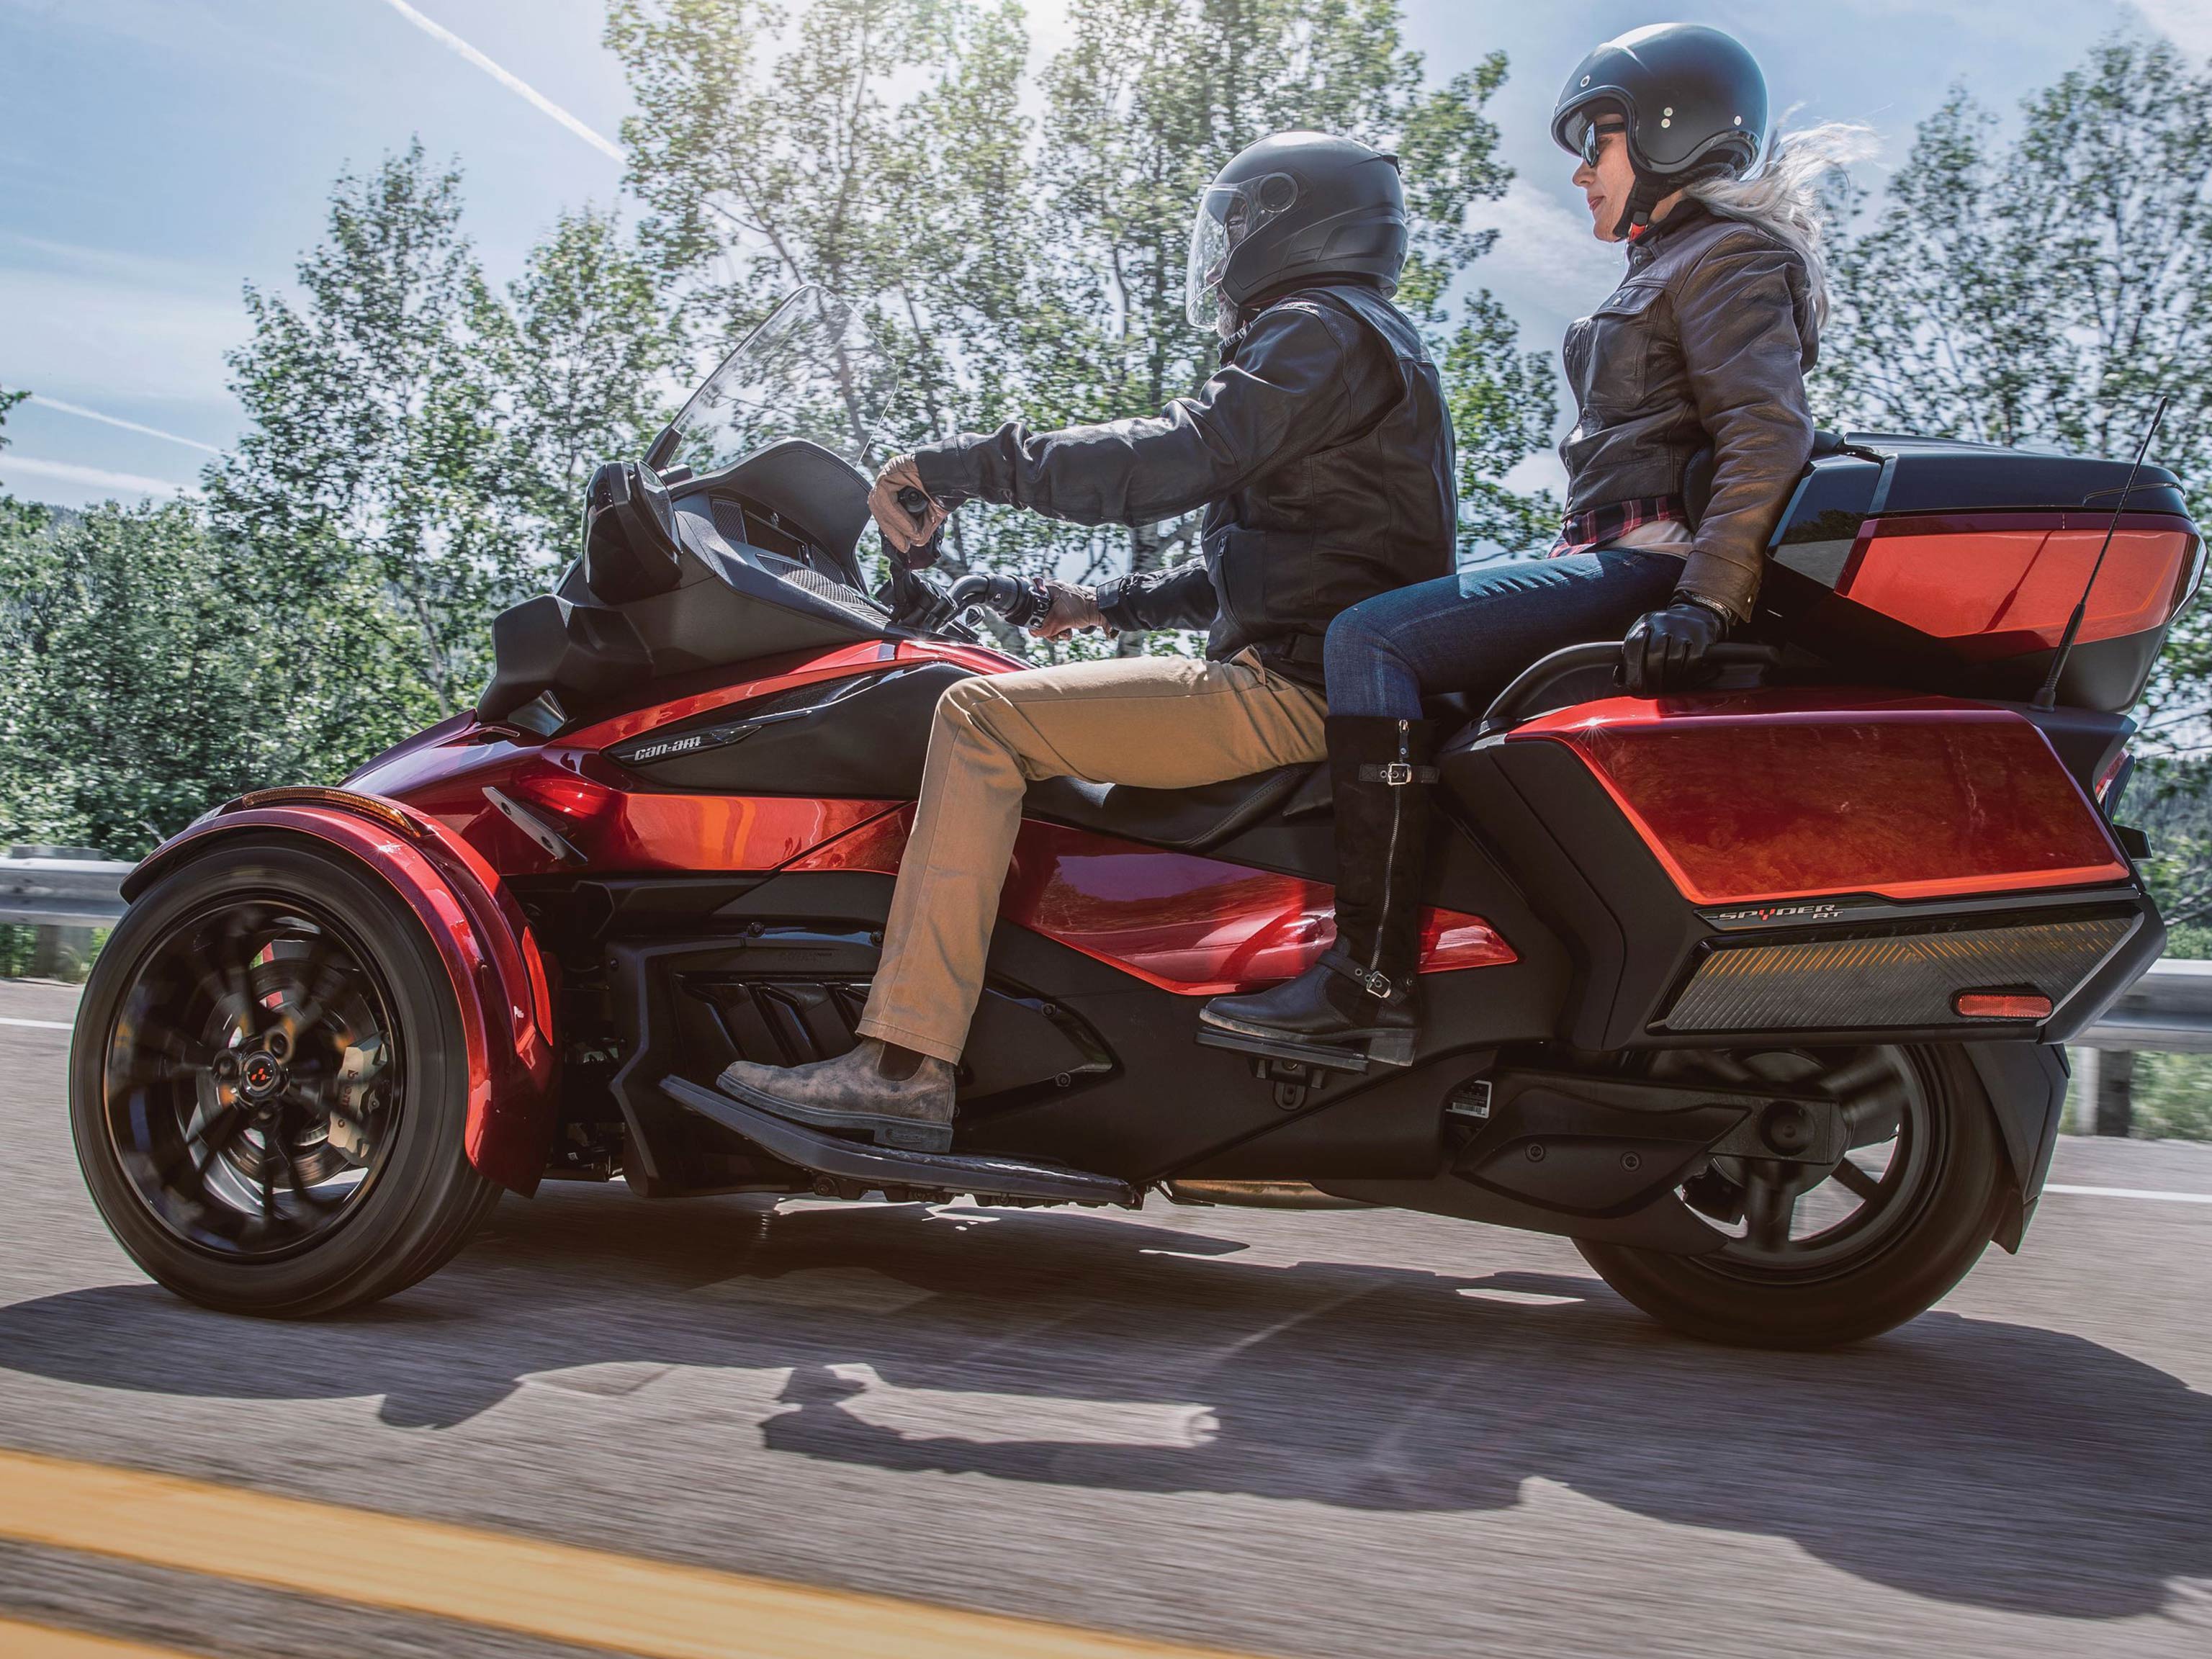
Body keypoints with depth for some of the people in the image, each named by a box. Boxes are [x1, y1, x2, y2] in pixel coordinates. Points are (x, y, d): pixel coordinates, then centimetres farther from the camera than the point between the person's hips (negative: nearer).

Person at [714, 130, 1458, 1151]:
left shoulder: (1318, 328, -5)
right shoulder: (1369, 340, 29)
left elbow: (1177, 456, -22)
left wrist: (961, 463, -18)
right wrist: (1112, 603, 32)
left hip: (1294, 687, -11)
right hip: (1338, 691, 11)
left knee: (981, 714, -17)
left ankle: (903, 1060, -25)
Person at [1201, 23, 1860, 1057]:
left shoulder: (1729, 259, -4)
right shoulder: (1673, 266, 28)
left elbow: (1768, 437, -18)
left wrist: (1703, 605, -30)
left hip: (1647, 566, -11)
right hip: (1625, 564, 11)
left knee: (1371, 638, -23)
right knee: (1383, 643, 16)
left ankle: (1375, 974, -29)